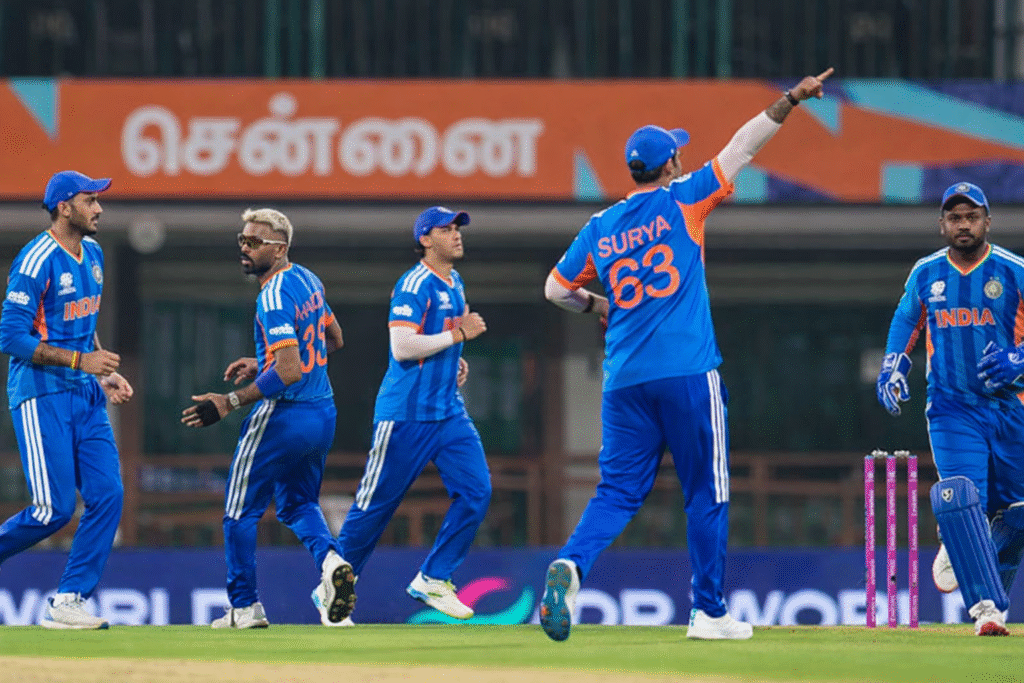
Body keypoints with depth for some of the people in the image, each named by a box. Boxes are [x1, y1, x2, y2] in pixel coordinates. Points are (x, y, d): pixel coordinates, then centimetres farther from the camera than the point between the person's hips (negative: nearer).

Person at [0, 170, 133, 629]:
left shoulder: (92, 254, 12)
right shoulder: (37, 261, -15)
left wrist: (105, 373, 11)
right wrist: (79, 361, -19)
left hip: (85, 397, 8)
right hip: (42, 396, -8)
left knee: (107, 495, -5)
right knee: (53, 509, -10)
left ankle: (68, 602, -1)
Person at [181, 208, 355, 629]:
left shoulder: (274, 298, -20)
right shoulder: (308, 280, 9)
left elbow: (288, 372, -28)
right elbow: (334, 339, 22)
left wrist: (230, 402, -25)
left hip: (283, 415, -9)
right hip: (324, 413, 9)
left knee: (241, 509, 6)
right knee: (297, 503, 22)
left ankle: (245, 607, 9)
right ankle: (329, 558, -7)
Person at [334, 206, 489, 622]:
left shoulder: (454, 284, 14)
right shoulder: (414, 285, -14)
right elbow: (401, 347, -23)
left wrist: (454, 360, 11)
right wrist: (457, 335, -18)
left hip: (449, 411, 8)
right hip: (407, 413, -8)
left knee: (476, 490, -6)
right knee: (376, 503, -1)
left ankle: (432, 581, 3)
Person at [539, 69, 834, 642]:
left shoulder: (599, 228, 10)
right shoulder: (682, 201, -1)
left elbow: (556, 289, 19)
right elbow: (742, 148, -2)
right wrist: (790, 101, -1)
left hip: (625, 381, 4)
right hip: (688, 374, -4)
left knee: (619, 491, 5)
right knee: (707, 493, 5)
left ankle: (571, 565, -21)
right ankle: (709, 612, 7)